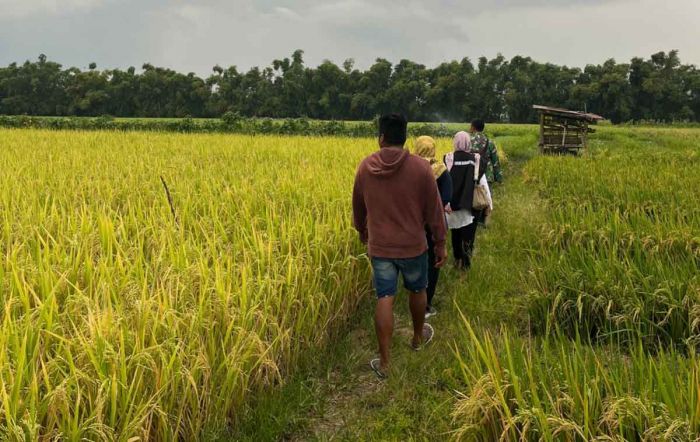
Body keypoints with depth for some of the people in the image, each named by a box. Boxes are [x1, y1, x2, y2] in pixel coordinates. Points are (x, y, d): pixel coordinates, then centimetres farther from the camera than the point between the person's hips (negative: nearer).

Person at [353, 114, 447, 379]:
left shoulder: (365, 167, -4)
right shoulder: (420, 168, -13)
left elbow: (358, 207, 10)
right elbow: (434, 210, -6)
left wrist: (362, 232, 28)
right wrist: (440, 243, 6)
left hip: (379, 247, 1)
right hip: (413, 246, -1)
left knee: (384, 300, 5)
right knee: (417, 291, 22)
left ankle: (384, 362, 8)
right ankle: (418, 337, 45)